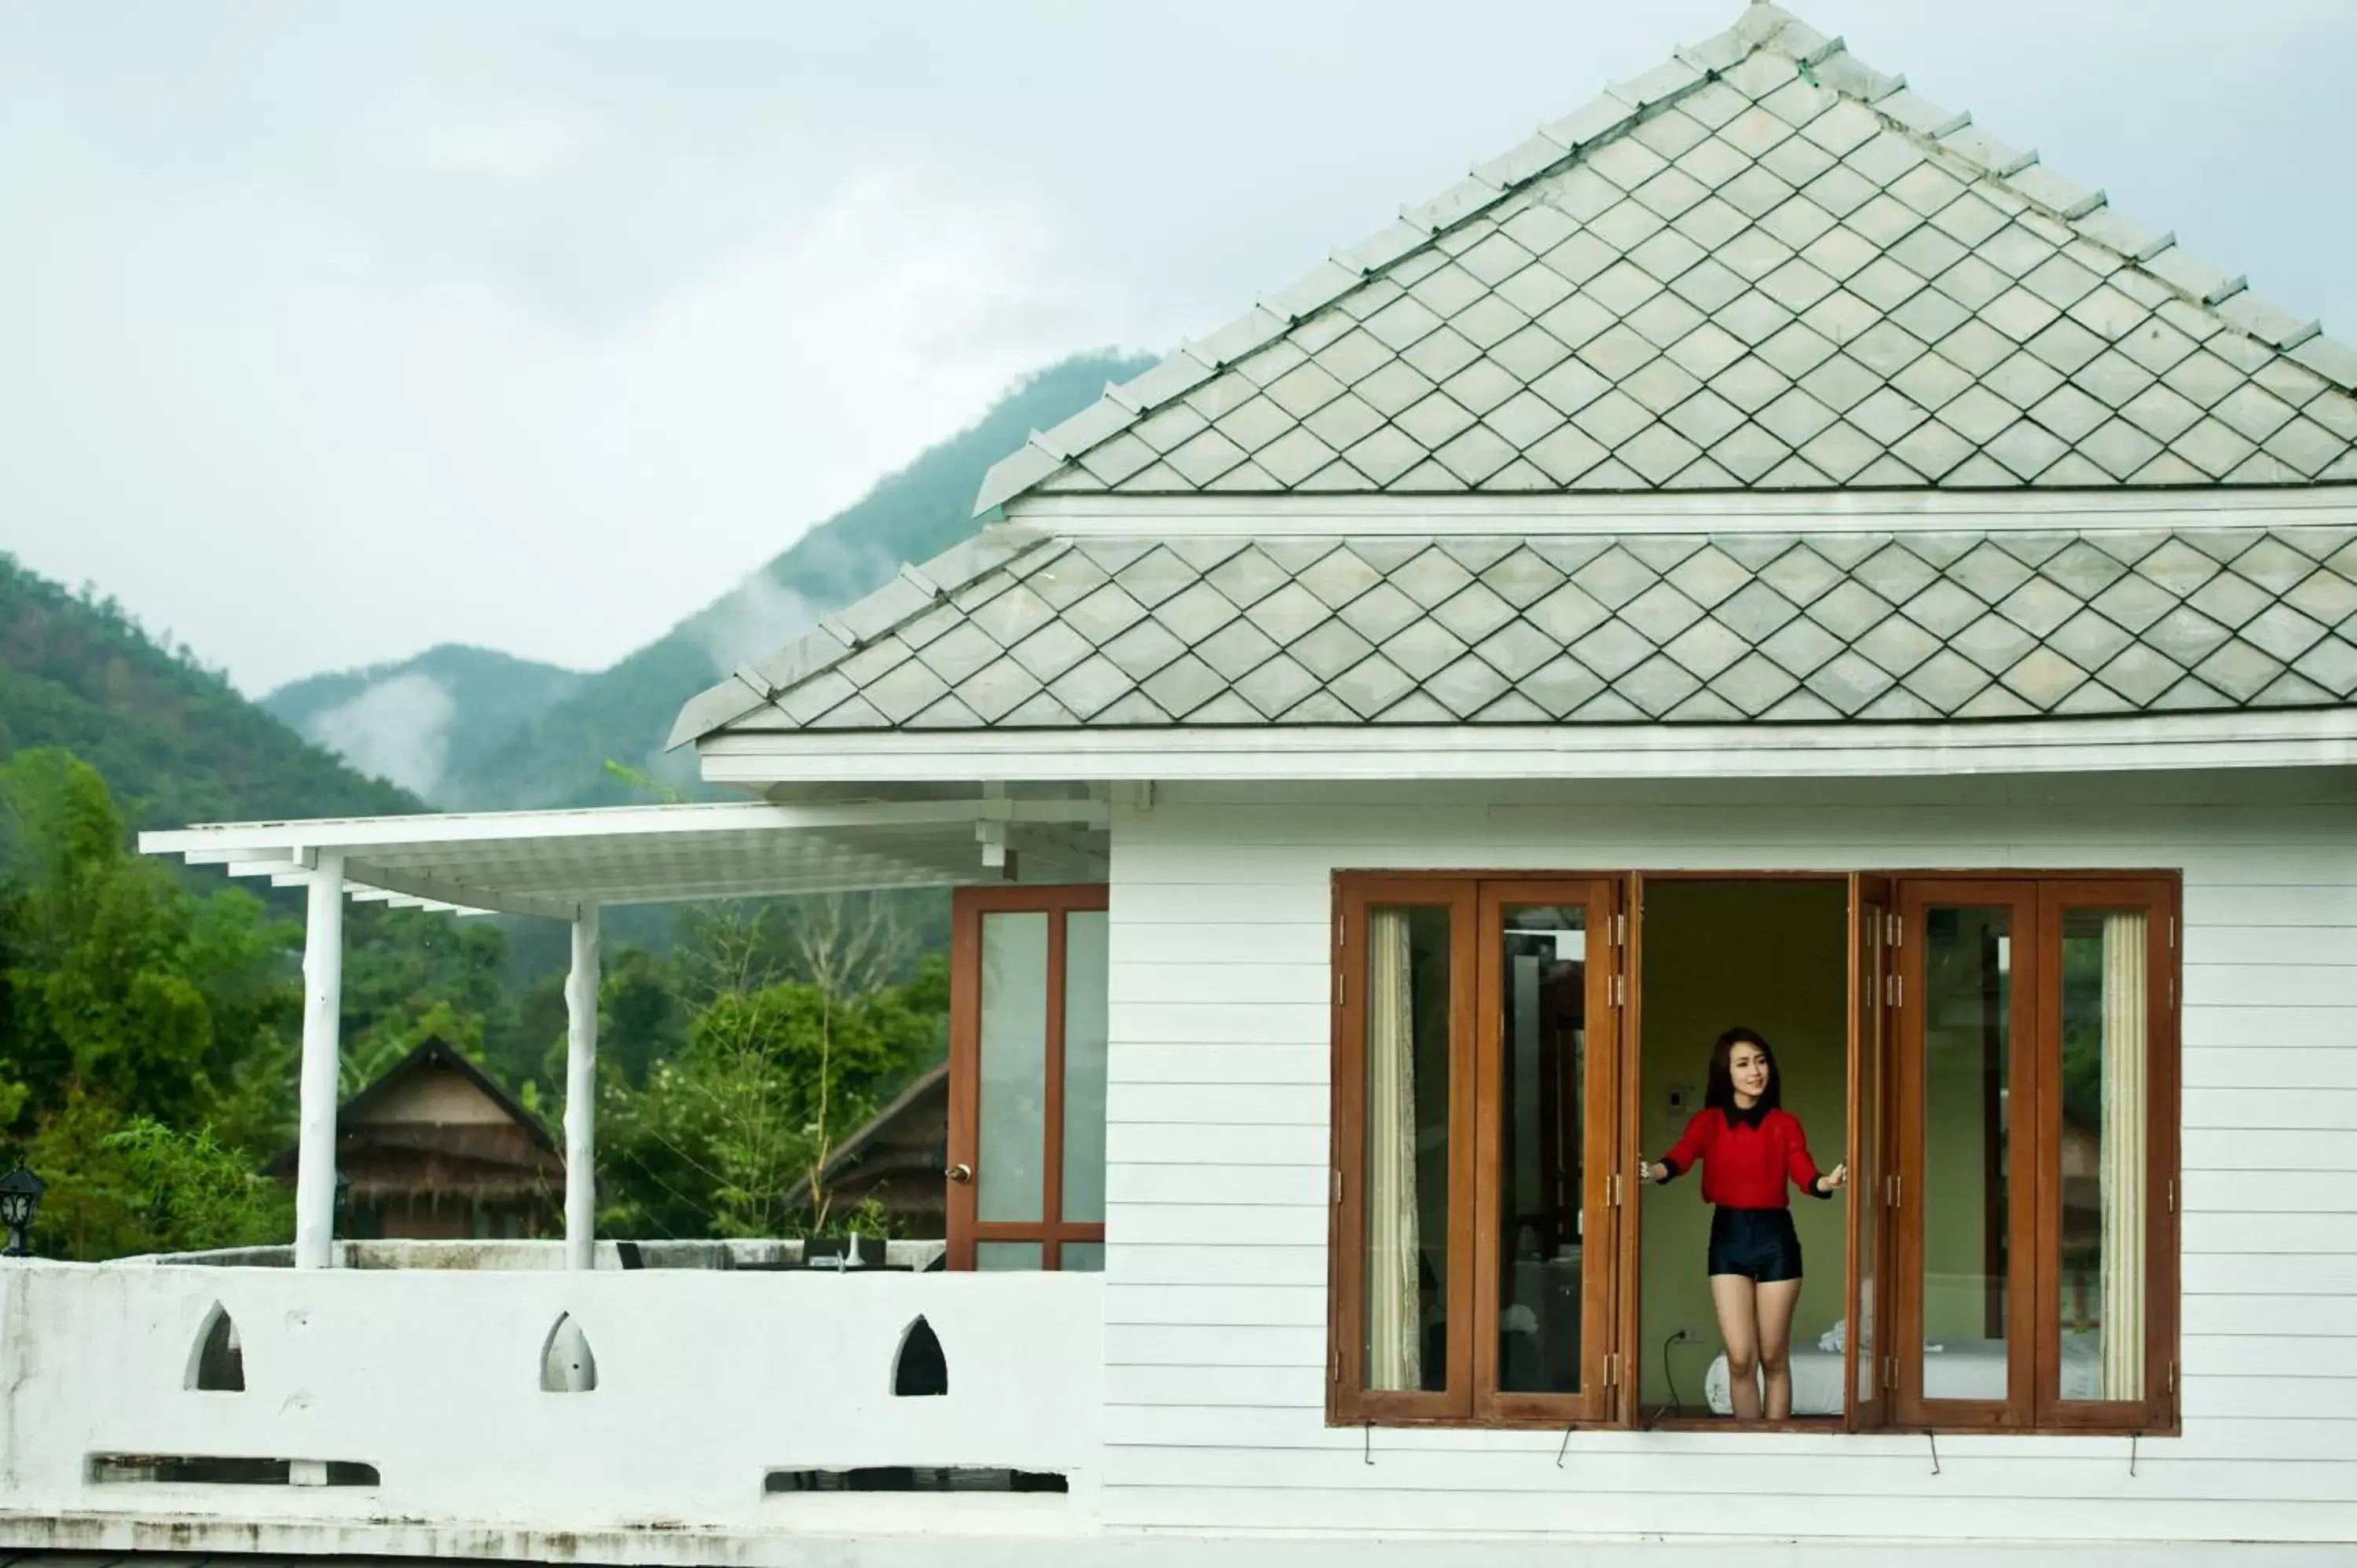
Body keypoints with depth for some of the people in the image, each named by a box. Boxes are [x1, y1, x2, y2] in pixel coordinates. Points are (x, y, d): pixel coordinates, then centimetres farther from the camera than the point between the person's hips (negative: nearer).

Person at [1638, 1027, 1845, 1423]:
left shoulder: (1785, 1124, 4)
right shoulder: (1708, 1121, 4)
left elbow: (1803, 1174, -10)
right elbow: (1681, 1157, -15)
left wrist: (1827, 1183, -34)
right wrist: (1651, 1170, -39)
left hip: (1775, 1237, 0)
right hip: (1728, 1237, 0)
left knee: (1773, 1358, 4)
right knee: (1740, 1357, -4)